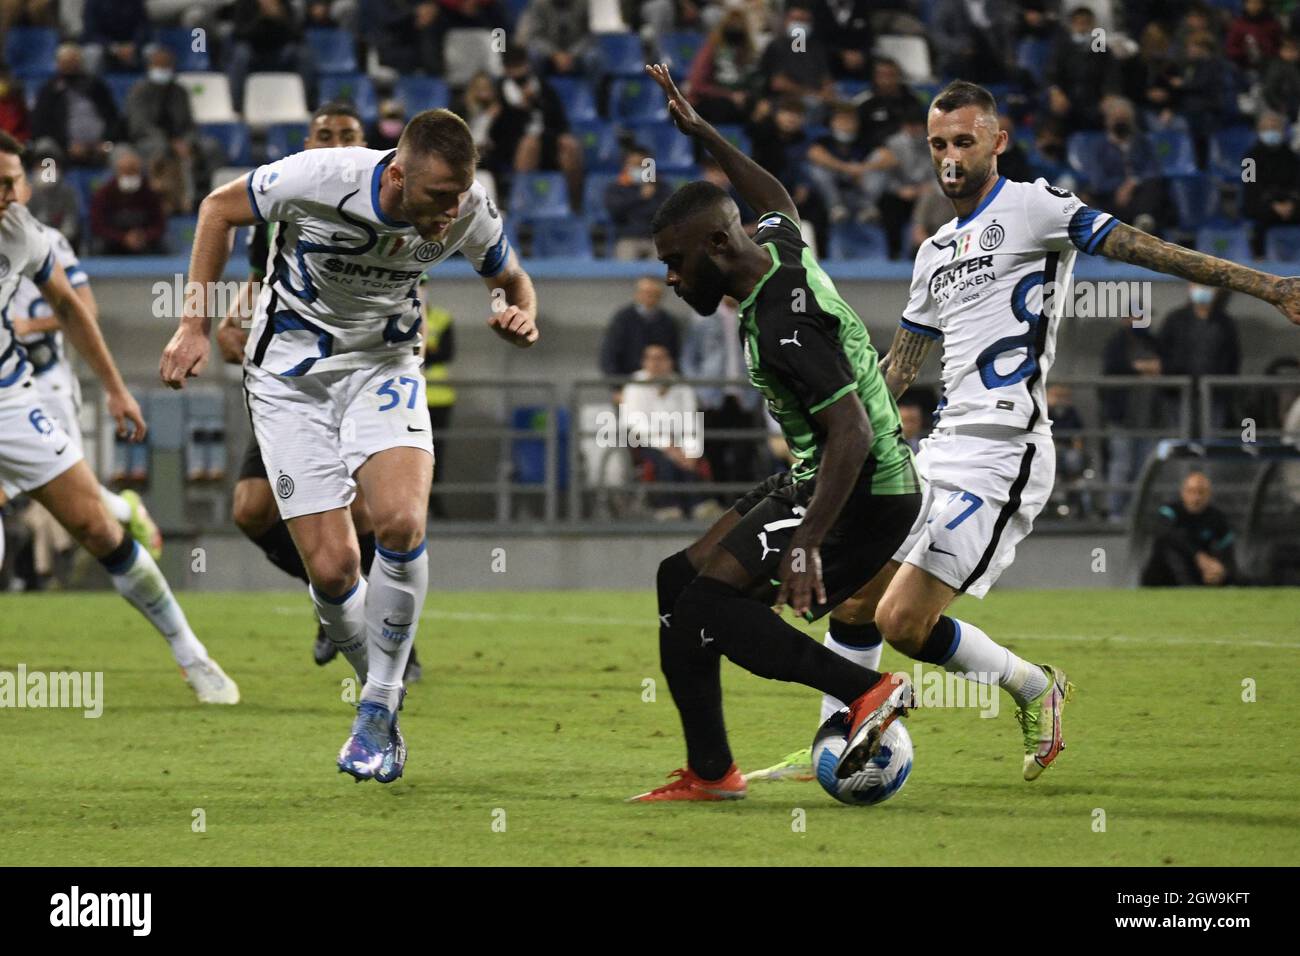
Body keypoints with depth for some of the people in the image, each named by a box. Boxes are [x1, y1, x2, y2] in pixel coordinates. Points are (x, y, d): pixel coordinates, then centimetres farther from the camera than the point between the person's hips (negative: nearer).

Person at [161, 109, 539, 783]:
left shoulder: (470, 213, -17)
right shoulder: (321, 178, -27)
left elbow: (512, 281, 6)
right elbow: (219, 209, -7)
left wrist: (520, 317, -18)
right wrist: (194, 325, -6)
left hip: (384, 362, 2)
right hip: (291, 373, -2)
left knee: (400, 522, -25)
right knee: (331, 569, -11)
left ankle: (378, 710, -8)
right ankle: (384, 697, 17)